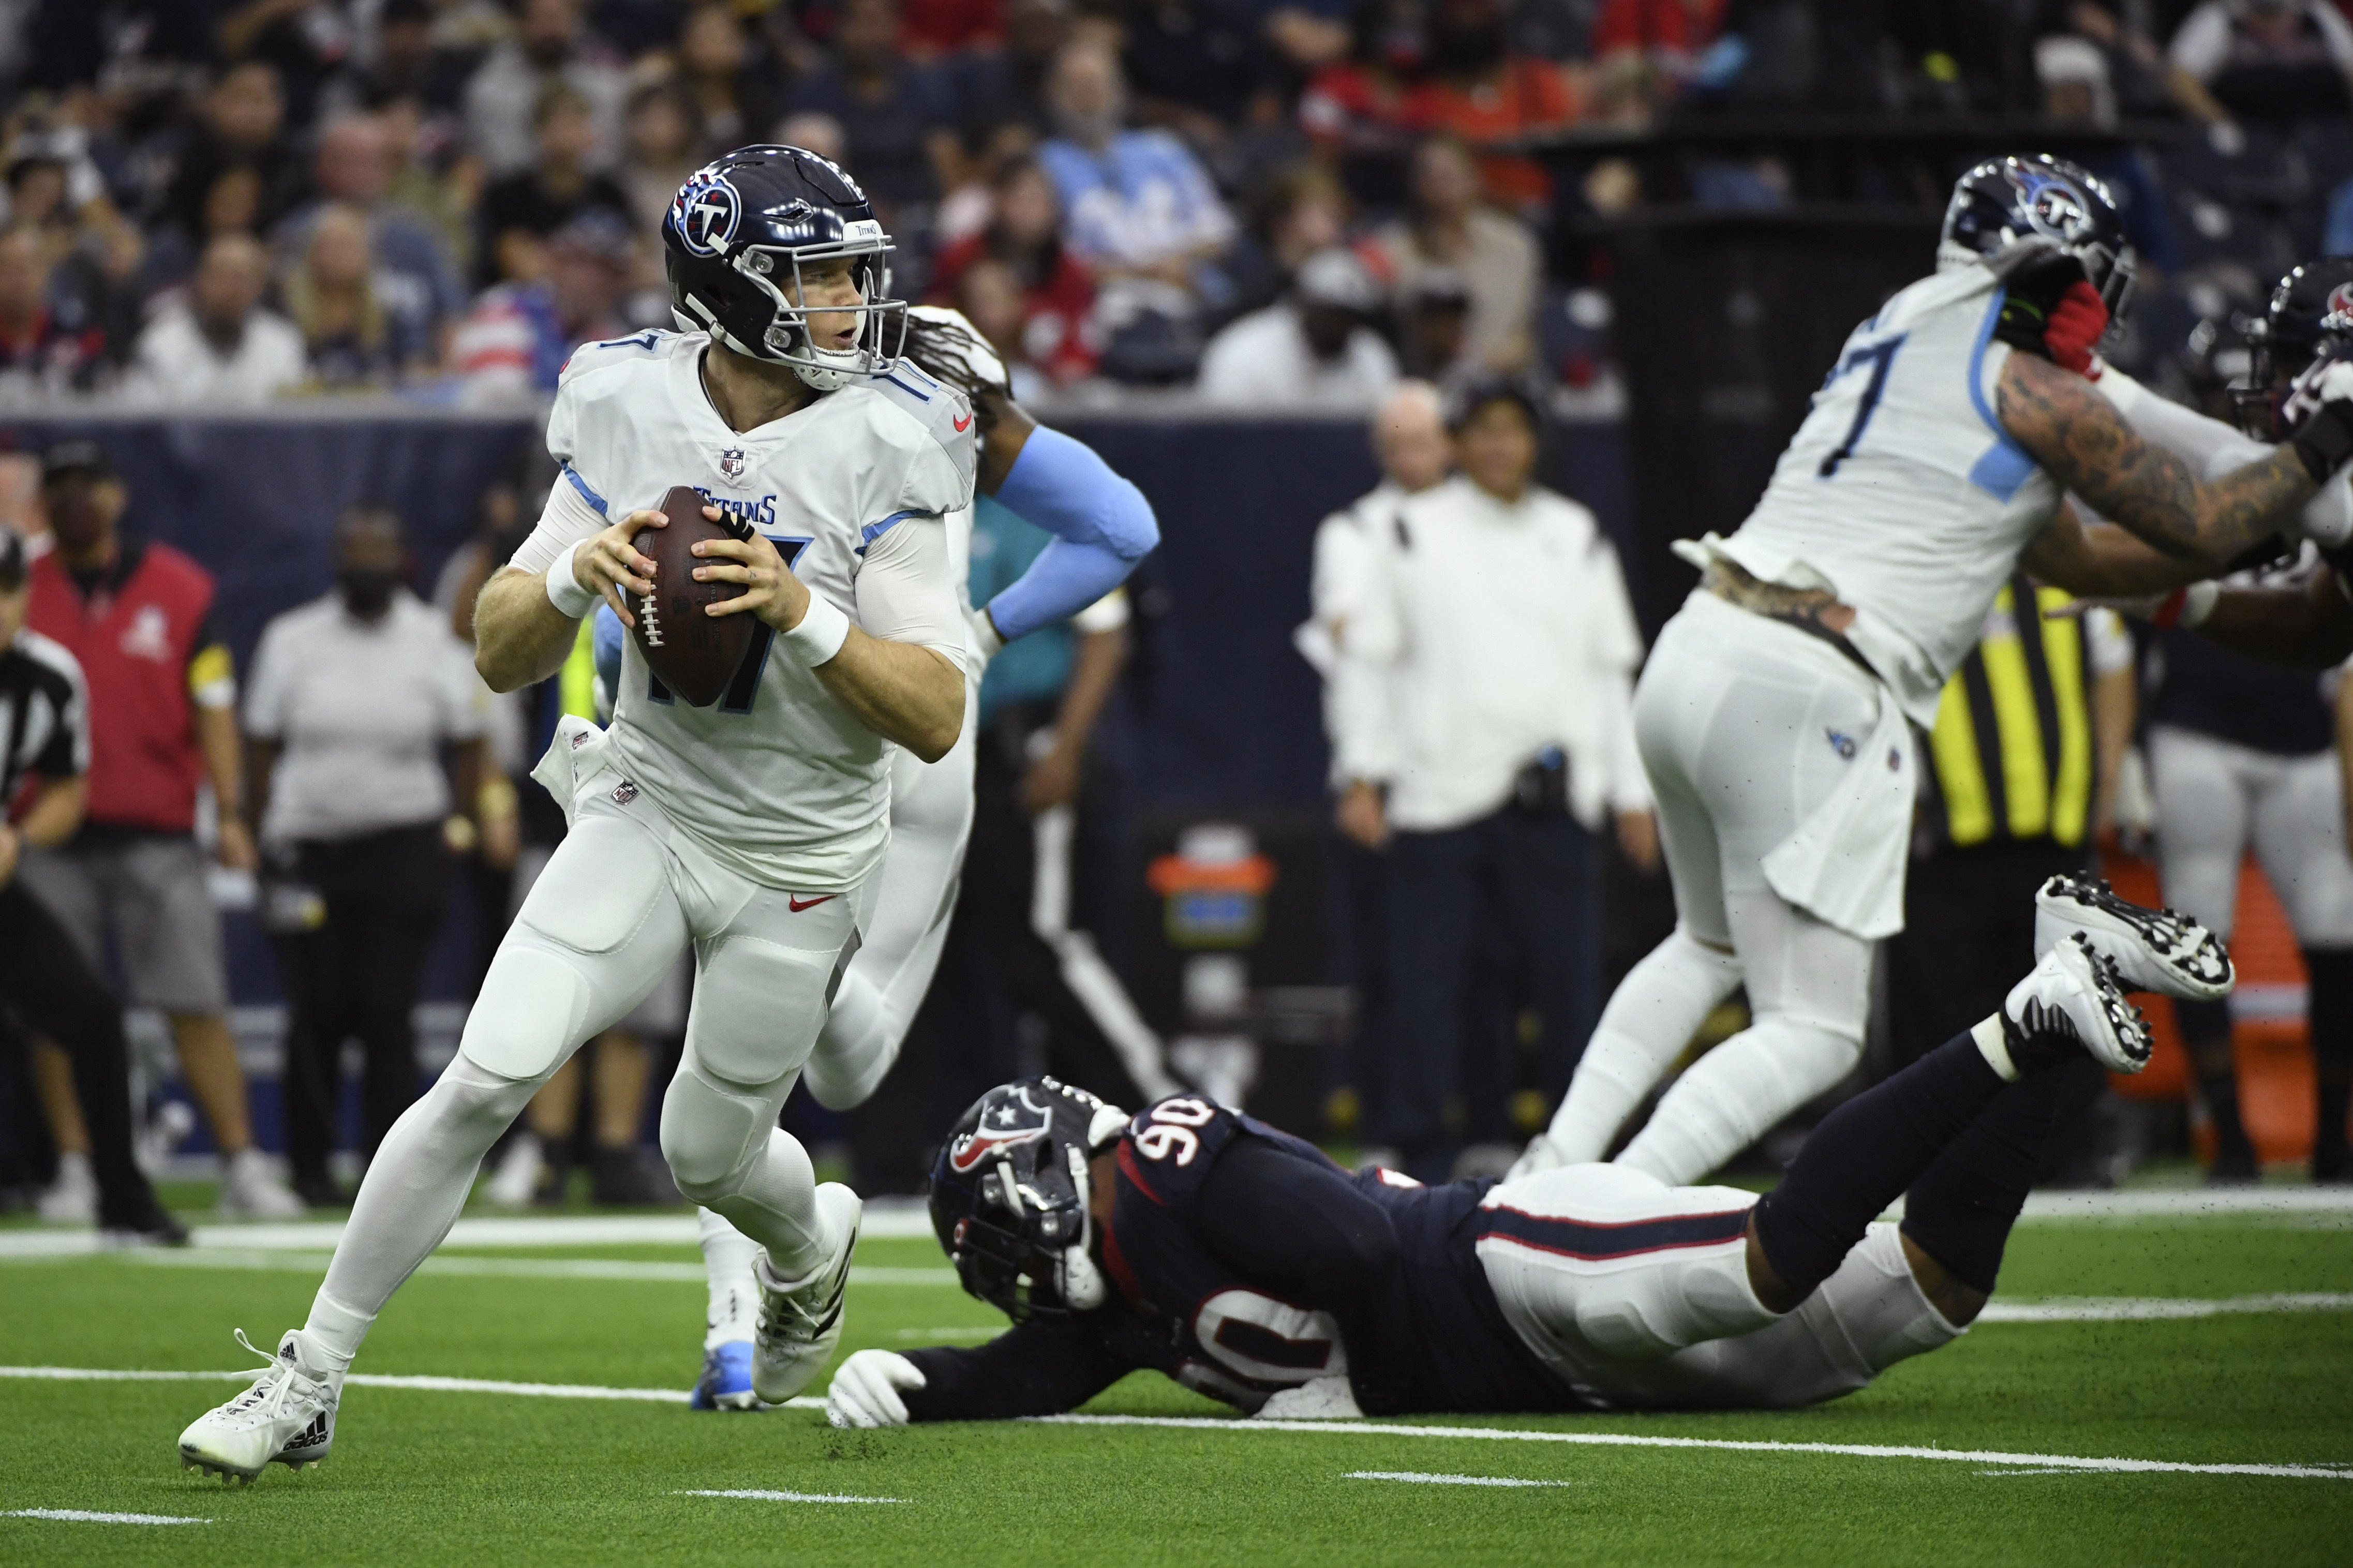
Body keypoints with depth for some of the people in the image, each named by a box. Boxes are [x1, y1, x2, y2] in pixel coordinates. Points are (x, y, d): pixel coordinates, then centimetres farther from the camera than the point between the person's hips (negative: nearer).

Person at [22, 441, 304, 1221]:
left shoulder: (180, 589, 5)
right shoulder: (23, 592, 7)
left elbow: (212, 707, 5)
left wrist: (229, 812, -4)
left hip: (158, 833, -1)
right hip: (55, 836, 1)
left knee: (197, 1004, -6)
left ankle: (242, 1165, -4)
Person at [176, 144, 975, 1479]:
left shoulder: (887, 446, -17)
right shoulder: (630, 414, -8)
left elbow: (937, 718, -19)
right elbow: (503, 656, -3)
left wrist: (802, 612, -33)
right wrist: (573, 577, -24)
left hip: (803, 858, -1)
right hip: (648, 807, 1)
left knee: (712, 1154, 12)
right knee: (489, 1079, -14)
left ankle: (813, 1246, 51)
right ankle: (311, 1381, -4)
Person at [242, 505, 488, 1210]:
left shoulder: (434, 643, 3)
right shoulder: (292, 641, 3)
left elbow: (468, 744, 8)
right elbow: (263, 747, 6)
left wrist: (458, 829, -1)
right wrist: (262, 842, 1)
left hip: (401, 844, -1)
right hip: (308, 846, 1)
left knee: (388, 1011, -4)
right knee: (317, 1012, 0)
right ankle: (309, 1167, 10)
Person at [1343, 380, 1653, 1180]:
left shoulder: (1577, 538, 14)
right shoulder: (1414, 533, 8)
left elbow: (1612, 671, 16)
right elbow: (1372, 657, 8)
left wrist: (1631, 793, 12)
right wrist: (1364, 775, -1)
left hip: (1552, 803, 2)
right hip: (1440, 794, -2)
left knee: (1571, 977, -3)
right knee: (1426, 978, -5)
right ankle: (1419, 1148, 1)